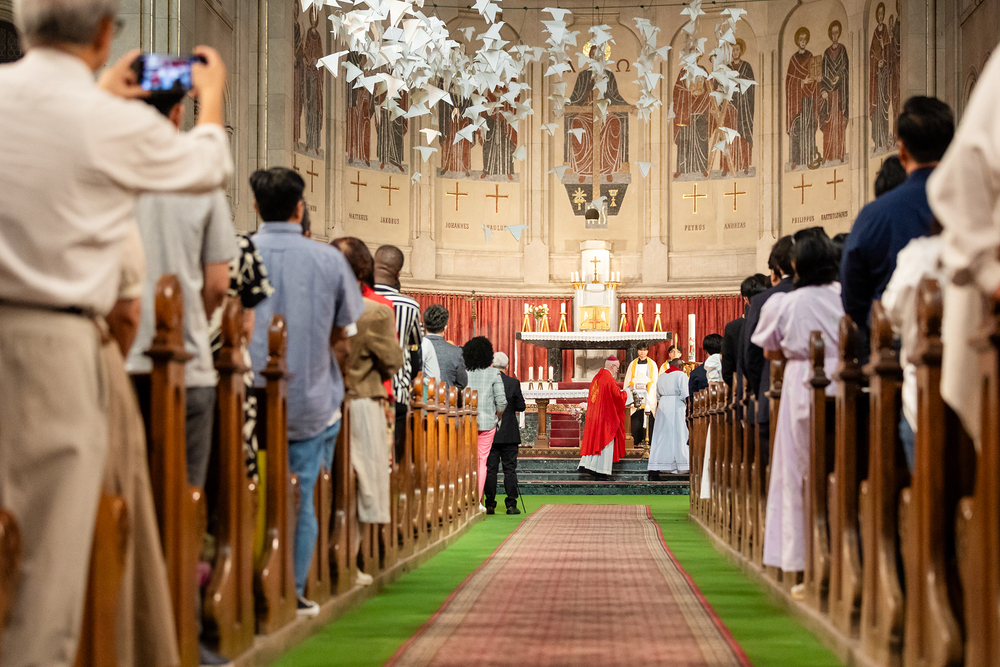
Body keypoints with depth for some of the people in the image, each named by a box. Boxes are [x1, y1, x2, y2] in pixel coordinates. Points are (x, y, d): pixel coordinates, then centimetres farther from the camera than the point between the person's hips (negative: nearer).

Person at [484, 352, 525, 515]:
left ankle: (490, 505, 5)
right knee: (510, 469, 4)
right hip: (509, 434, -1)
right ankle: (511, 505, 1)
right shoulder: (513, 383, -6)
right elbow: (521, 407, -3)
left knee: (490, 470, 5)